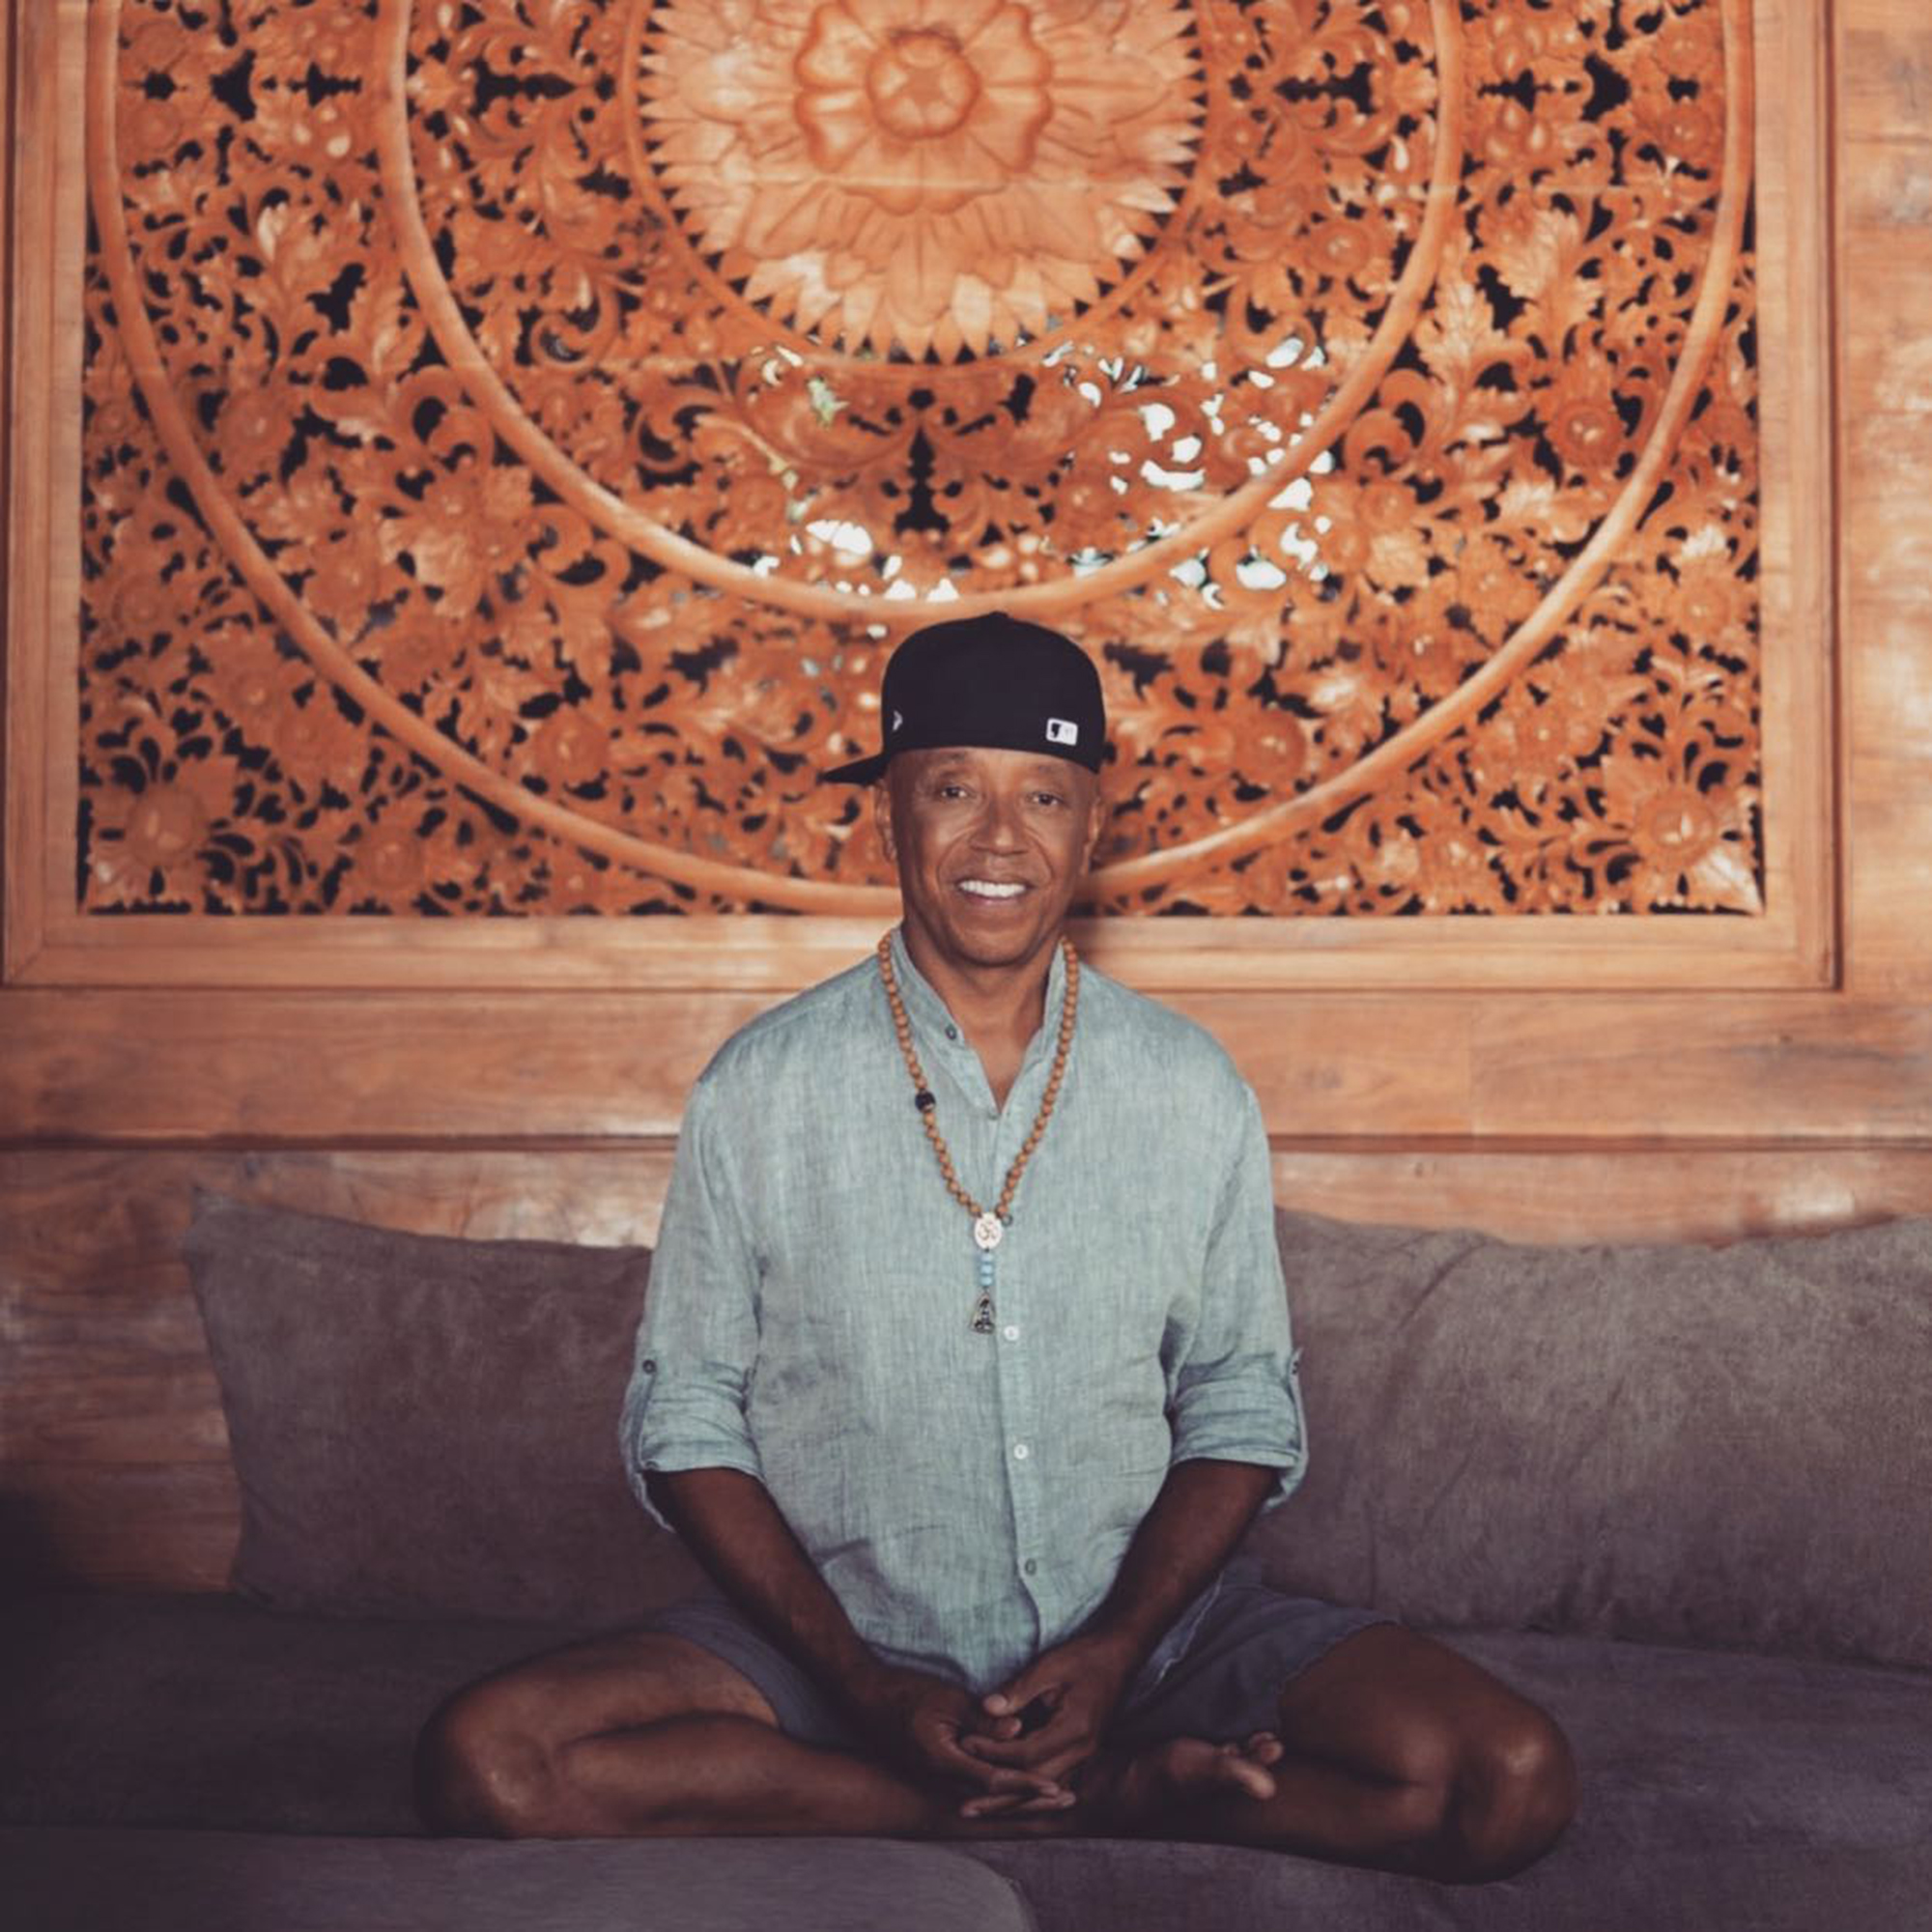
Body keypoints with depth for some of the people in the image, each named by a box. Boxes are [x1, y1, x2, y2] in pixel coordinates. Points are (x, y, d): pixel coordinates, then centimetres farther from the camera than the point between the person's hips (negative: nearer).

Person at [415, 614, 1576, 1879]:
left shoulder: (1193, 1092, 0)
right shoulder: (762, 1091, -4)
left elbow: (1243, 1411, 5)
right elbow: (687, 1423, -1)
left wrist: (1114, 1651, -12)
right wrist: (863, 1685, -13)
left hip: (1145, 1623, 0)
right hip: (845, 1627, 1)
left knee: (1512, 1784, -20)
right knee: (493, 1762, -27)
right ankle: (1133, 1792, -17)